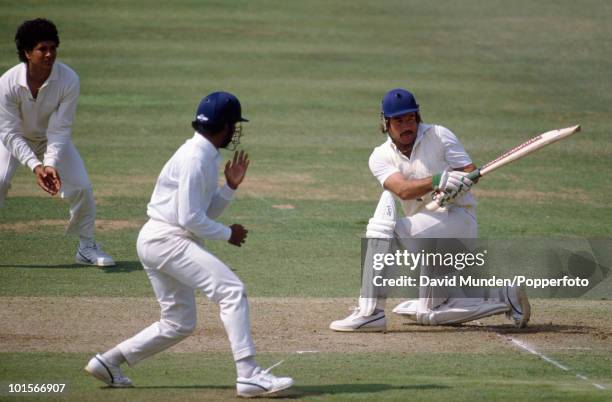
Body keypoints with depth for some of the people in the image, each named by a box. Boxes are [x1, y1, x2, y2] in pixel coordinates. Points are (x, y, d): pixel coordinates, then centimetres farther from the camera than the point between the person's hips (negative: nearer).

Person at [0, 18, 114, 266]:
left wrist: (51, 165, -40)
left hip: (52, 141, 1)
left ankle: (86, 247, 11)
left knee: (81, 187, -11)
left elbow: (60, 131, -26)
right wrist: (35, 166, -40)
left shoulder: (69, 80, -29)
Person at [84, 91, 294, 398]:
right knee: (231, 290, -18)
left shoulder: (206, 156, 15)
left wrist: (230, 186, 6)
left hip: (156, 244, 11)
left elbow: (205, 212, 19)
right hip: (167, 239, -11)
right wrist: (228, 234, -9)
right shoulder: (195, 158, -16)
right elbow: (190, 219, -20)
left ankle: (107, 363, 18)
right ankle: (249, 375, -24)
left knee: (179, 324, 14)